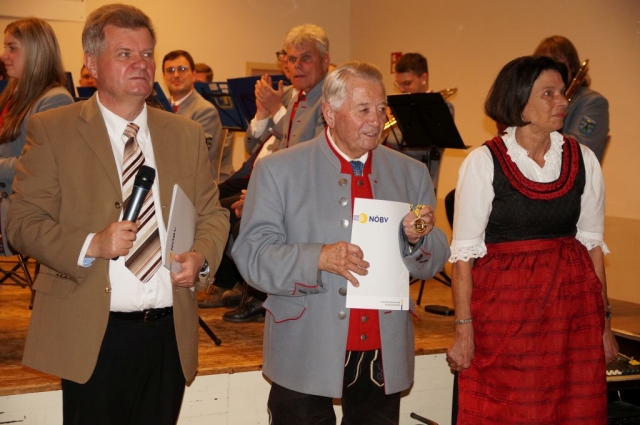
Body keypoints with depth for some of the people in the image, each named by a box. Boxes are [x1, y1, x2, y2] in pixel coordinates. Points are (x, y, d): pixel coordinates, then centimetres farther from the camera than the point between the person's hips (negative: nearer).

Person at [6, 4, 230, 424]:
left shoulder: (187, 134, 10)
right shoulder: (52, 130, -1)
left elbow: (213, 214, 14)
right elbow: (23, 222, -5)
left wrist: (201, 257, -7)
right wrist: (91, 244, -20)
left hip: (171, 332, 4)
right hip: (92, 336, -3)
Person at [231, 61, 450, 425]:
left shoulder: (411, 173, 8)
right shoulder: (279, 170, -3)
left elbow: (432, 265, 9)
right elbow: (251, 254, -11)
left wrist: (417, 240, -13)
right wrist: (317, 258, -25)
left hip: (384, 357, 3)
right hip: (306, 357, -3)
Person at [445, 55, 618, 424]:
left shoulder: (583, 160, 6)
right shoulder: (484, 162, -5)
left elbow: (592, 243, 9)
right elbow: (465, 253, -6)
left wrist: (604, 321, 6)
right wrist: (464, 330, -10)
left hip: (572, 306, 3)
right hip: (504, 305, -3)